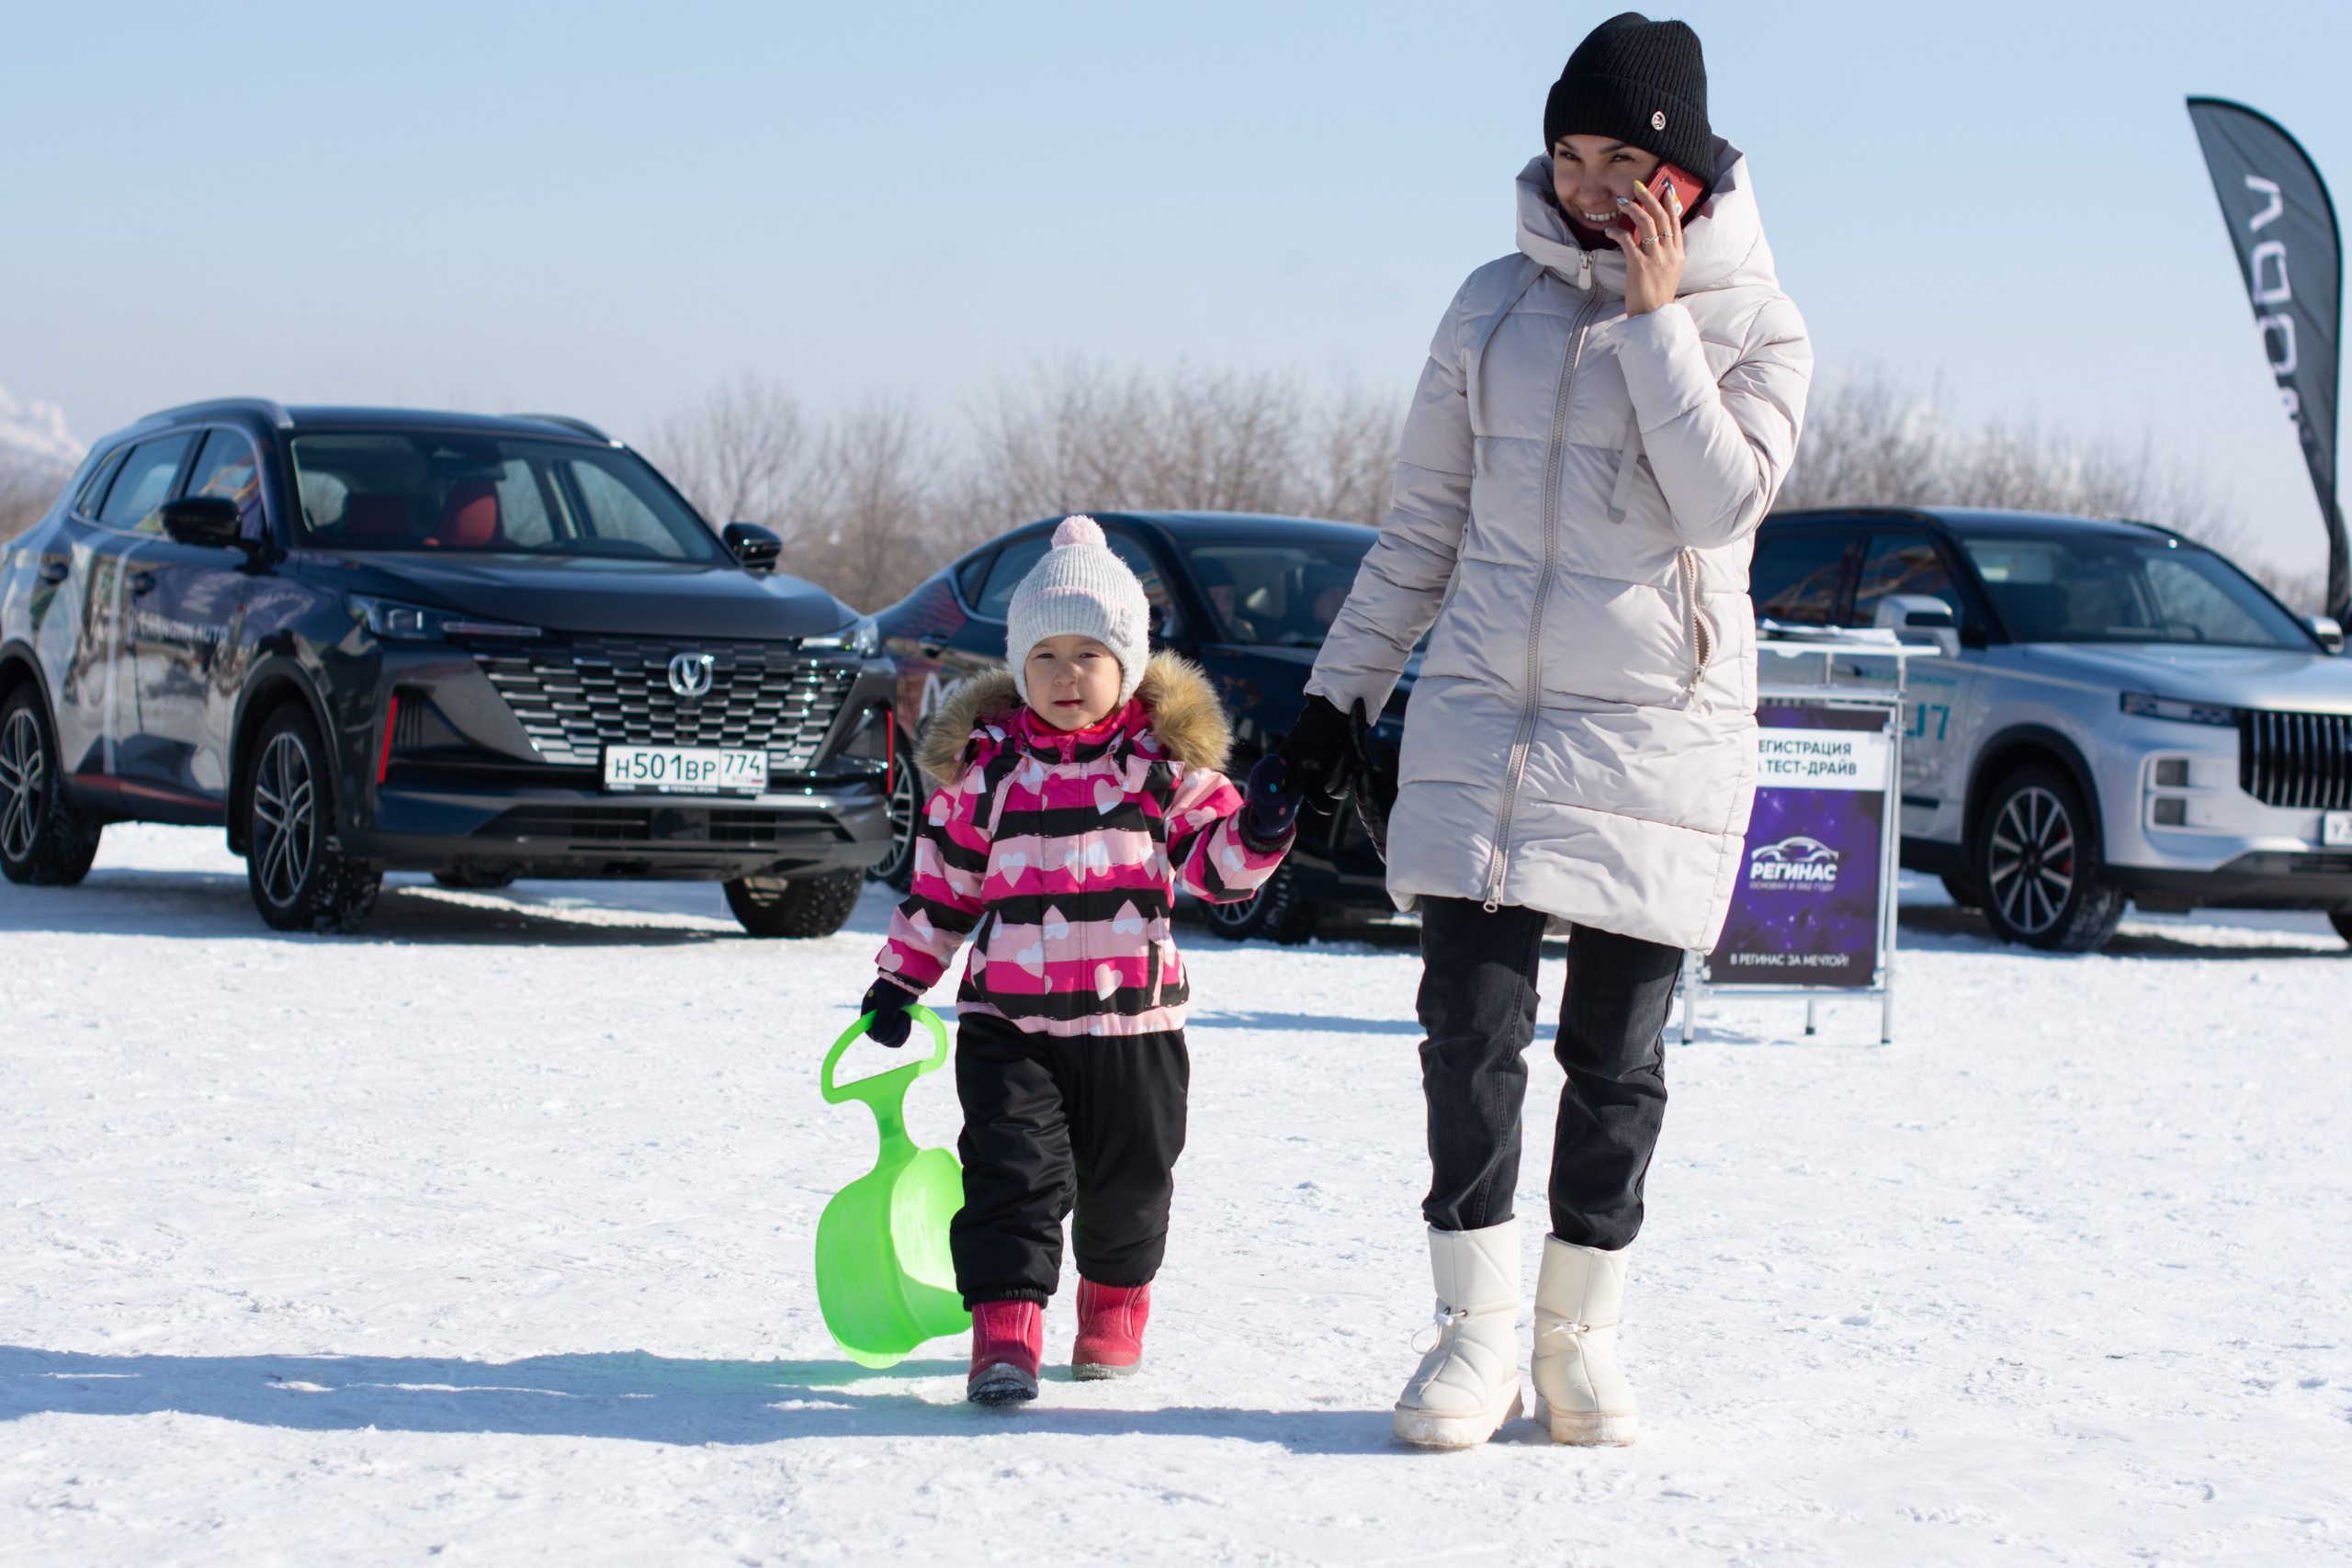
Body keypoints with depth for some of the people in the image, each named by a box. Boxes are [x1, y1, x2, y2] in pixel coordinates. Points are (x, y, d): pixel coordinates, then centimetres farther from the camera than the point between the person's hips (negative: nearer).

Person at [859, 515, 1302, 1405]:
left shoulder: (1162, 757, 2)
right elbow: (944, 881, 11)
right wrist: (901, 980, 12)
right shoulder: (985, 764, 3)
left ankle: (1114, 1307, 34)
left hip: (1134, 1015, 1)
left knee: (1128, 1179, 11)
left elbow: (1212, 861, 1)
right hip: (1008, 1016, -1)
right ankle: (1005, 1331, -13)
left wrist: (1257, 832, -20)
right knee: (1014, 1168, -12)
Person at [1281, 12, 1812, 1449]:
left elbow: (1725, 497, -16)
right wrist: (1342, 687, 12)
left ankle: (1584, 1334, 14)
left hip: (1661, 735, -2)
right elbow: (1426, 520, 14)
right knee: (1472, 1029, -6)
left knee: (1617, 1058, 2)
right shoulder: (1498, 306, 7)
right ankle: (1478, 1332, 2)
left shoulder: (1754, 323, 1)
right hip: (1483, 717, 2)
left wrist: (1655, 312, -15)